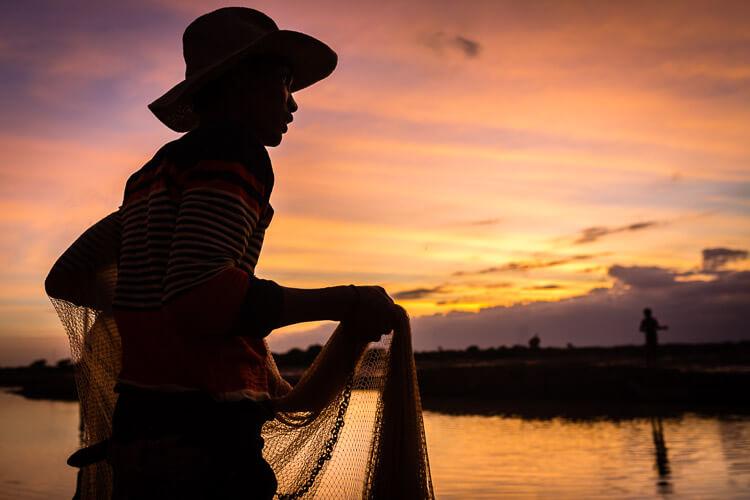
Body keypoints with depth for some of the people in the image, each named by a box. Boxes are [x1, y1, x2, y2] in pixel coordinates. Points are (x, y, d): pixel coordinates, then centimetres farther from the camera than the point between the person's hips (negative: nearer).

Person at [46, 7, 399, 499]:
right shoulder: (234, 150, -10)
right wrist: (344, 303, -18)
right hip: (201, 435, -9)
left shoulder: (153, 172, 17)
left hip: (139, 426, 9)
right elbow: (201, 296, -24)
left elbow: (66, 278, 24)